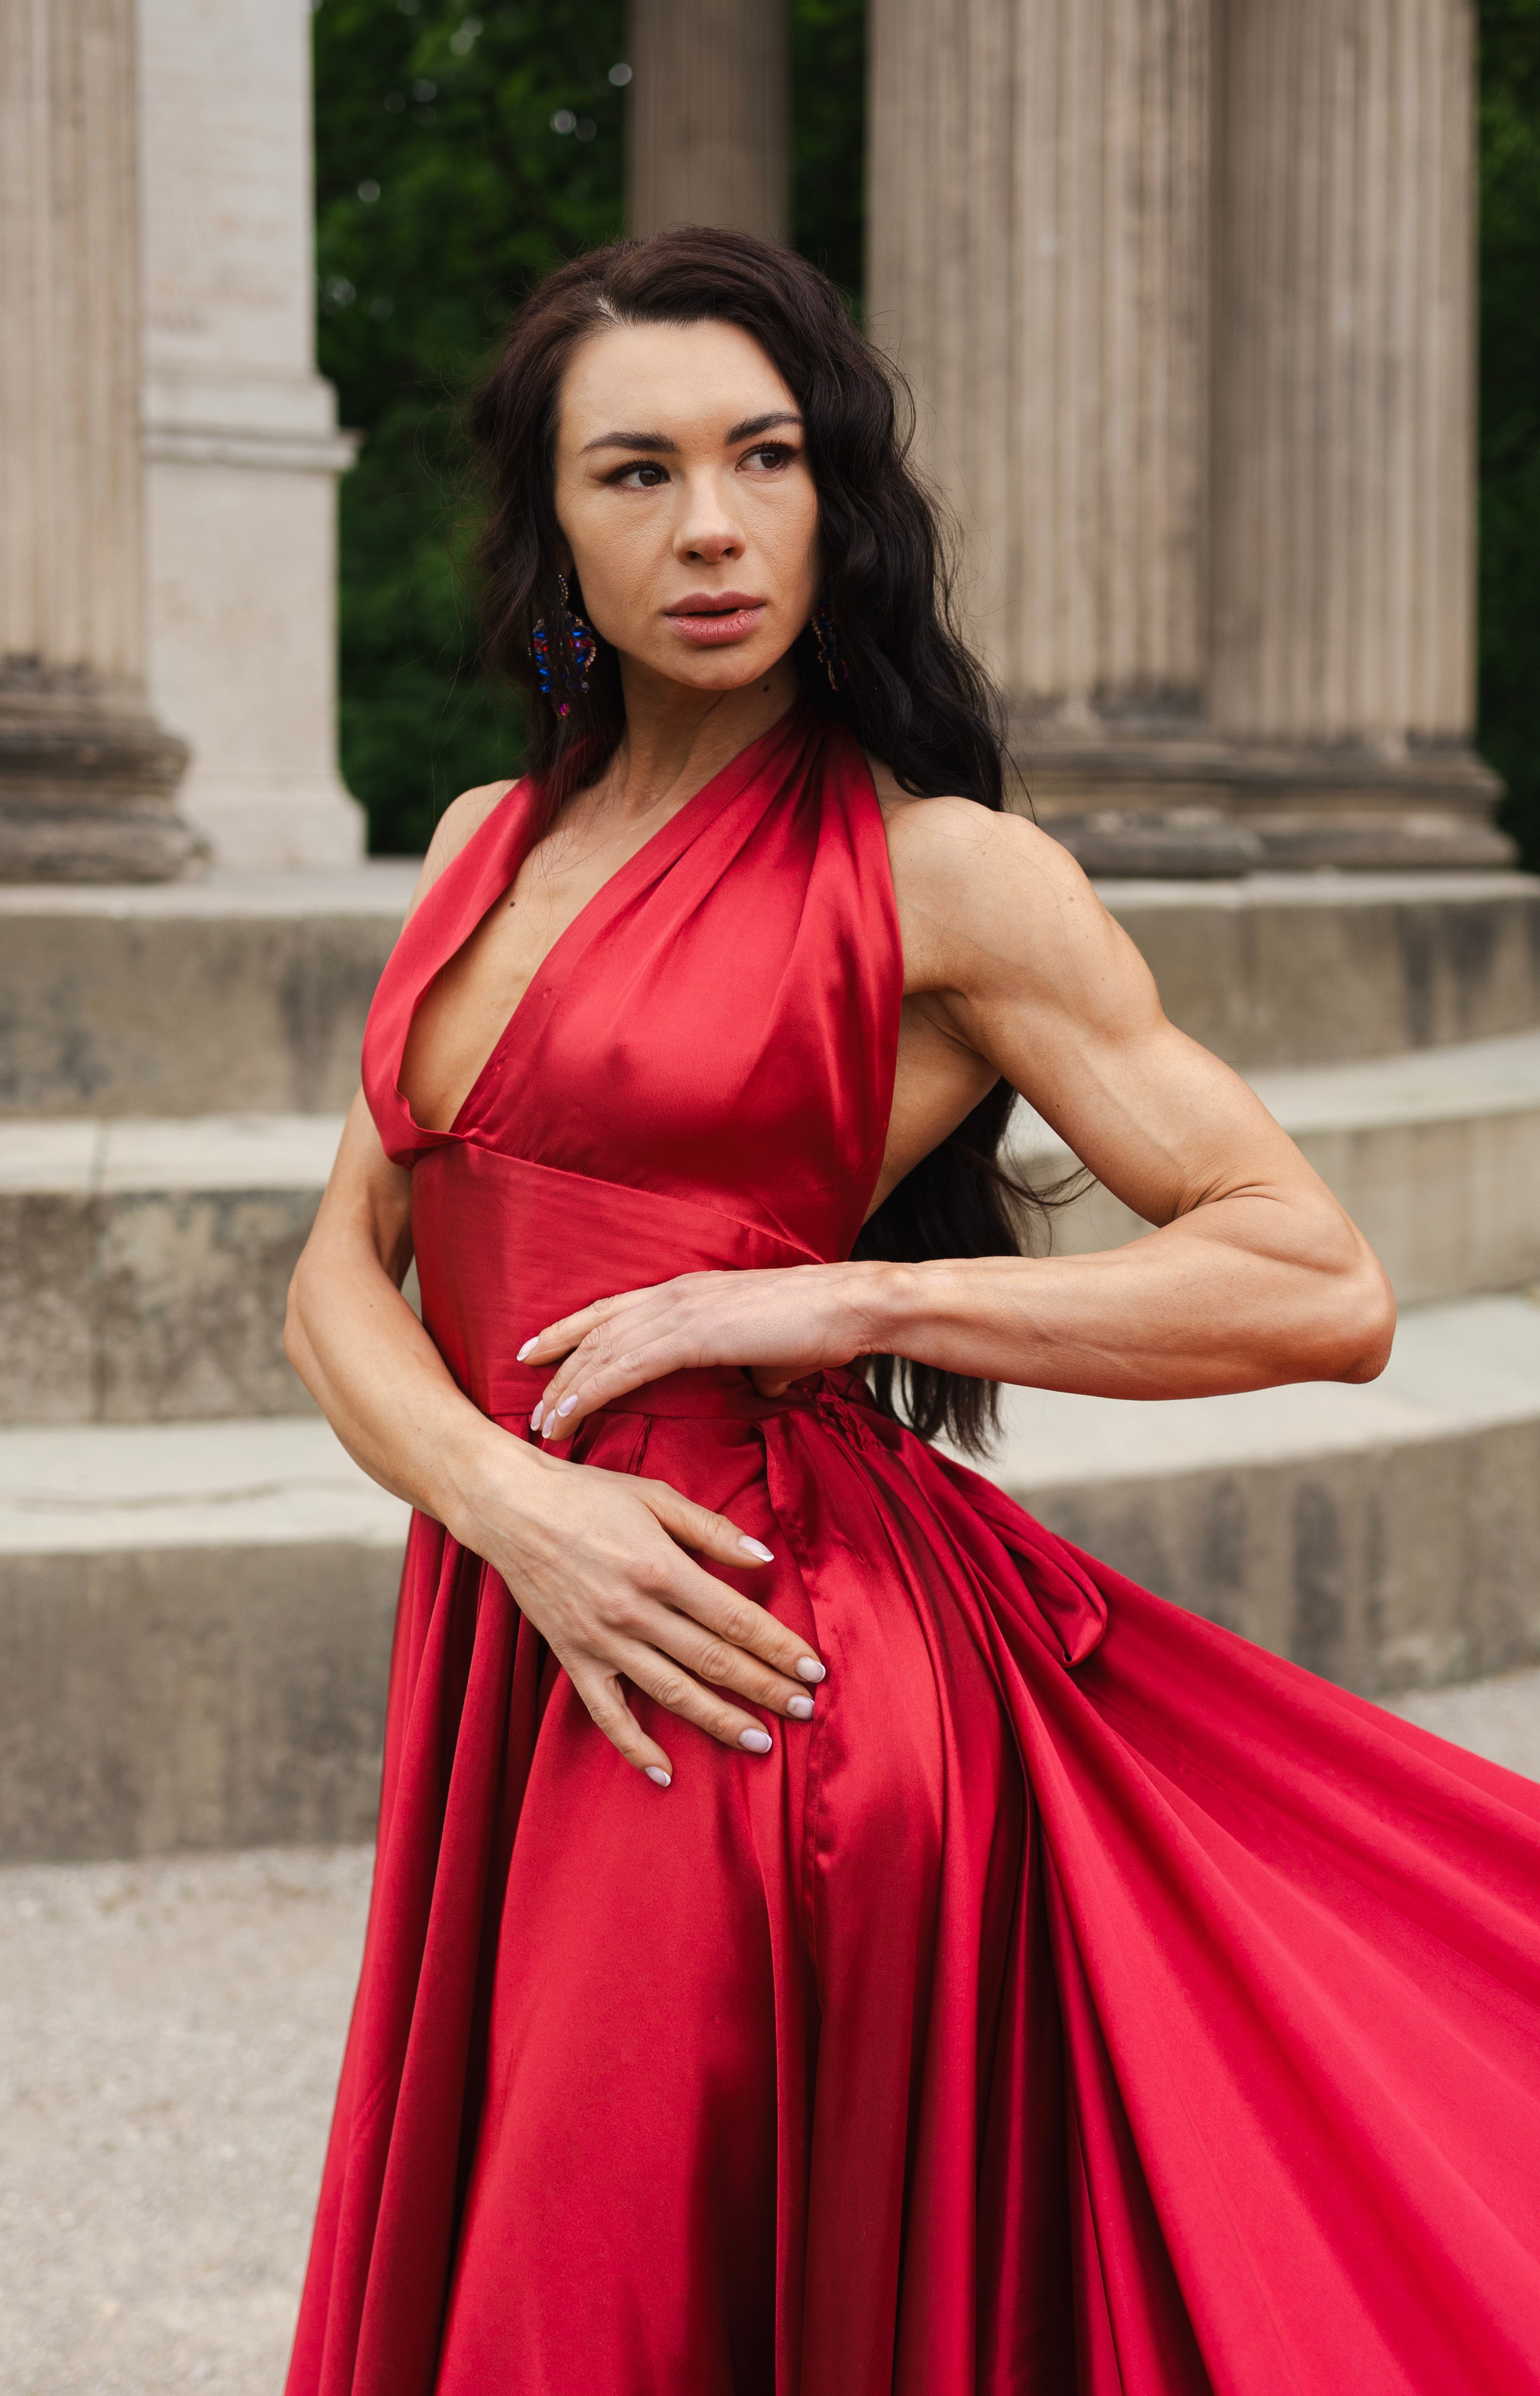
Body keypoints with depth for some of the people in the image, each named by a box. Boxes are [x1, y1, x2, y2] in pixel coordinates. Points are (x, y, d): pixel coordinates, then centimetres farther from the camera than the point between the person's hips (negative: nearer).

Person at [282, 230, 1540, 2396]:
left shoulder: (939, 870, -6)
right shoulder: (492, 847, 13)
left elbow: (1324, 1288, -11)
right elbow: (343, 1278, 9)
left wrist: (831, 1298, -15)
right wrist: (513, 1498, -12)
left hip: (762, 1688, -6)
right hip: (512, 1659, 6)